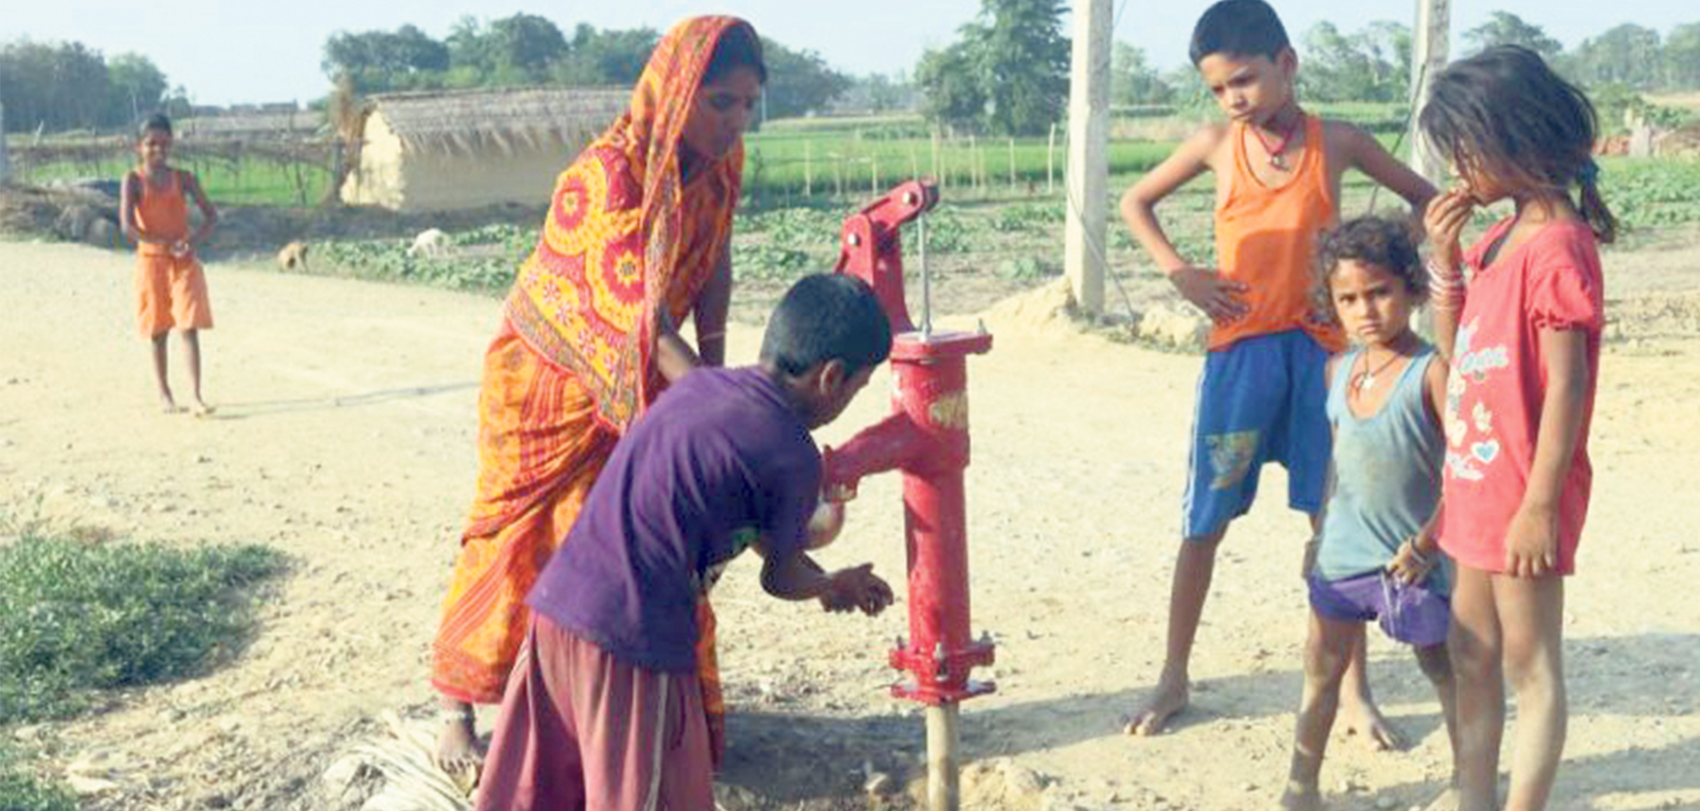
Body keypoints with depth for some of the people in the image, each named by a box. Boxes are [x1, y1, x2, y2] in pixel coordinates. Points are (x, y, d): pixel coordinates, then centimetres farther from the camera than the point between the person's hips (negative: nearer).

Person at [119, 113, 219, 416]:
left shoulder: (182, 178, 3)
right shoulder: (134, 179, -5)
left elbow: (211, 214, 3)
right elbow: (127, 226, -15)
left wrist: (194, 240, -15)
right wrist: (164, 244, -21)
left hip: (184, 263, 1)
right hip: (151, 261, -1)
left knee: (189, 327, -8)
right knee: (158, 332, 8)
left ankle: (196, 395, -10)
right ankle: (164, 394, 21)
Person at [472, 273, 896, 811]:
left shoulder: (699, 385, 14)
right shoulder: (793, 457, -8)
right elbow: (781, 579, 7)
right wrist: (835, 586, 29)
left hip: (554, 604, 8)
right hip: (634, 640, -7)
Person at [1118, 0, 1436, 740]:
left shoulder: (1337, 142, 1)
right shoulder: (1216, 145, 2)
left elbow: (1424, 198, 13)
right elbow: (1135, 202, 15)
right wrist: (1179, 272, 1)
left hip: (1320, 346, 0)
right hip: (1239, 349, 0)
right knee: (1205, 522, 6)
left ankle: (1353, 691, 17)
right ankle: (1173, 680, 20)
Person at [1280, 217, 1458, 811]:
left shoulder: (1431, 371, -15)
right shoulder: (1337, 372, 4)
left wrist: (1427, 542, -17)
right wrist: (1321, 529, 13)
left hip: (1411, 556, -5)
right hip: (1343, 553, 5)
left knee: (1441, 668, 12)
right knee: (1322, 666, 11)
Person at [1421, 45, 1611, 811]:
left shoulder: (1556, 245, -18)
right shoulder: (1499, 238, 8)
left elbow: (1567, 386, -20)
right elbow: (1454, 351, 14)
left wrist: (1541, 504, -20)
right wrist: (1445, 259, 2)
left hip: (1523, 496, -9)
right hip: (1477, 484, 9)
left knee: (1530, 665, 3)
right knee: (1471, 653, 17)